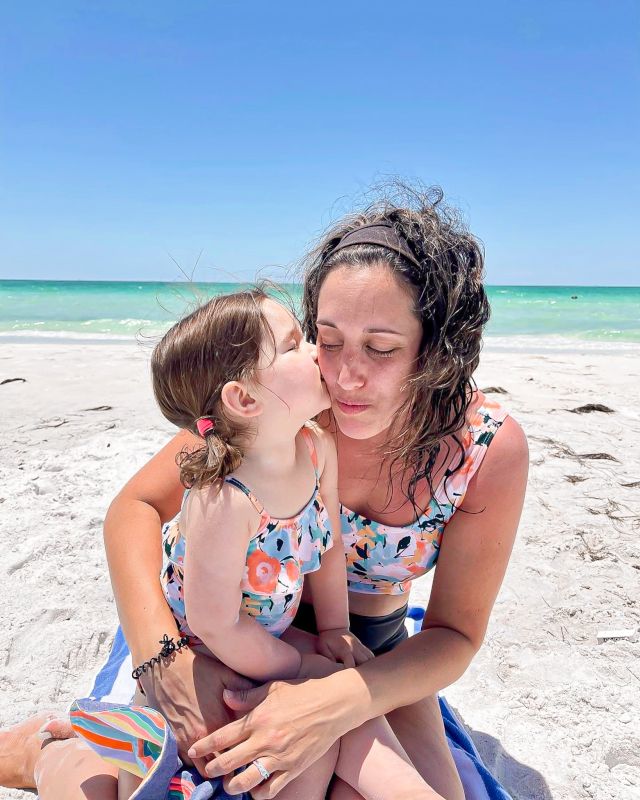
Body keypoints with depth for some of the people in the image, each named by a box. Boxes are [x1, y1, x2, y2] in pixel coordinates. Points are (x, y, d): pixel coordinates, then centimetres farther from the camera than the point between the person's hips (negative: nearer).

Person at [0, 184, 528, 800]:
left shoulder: (490, 449, -24)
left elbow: (456, 632, -18)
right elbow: (136, 508, -19)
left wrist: (341, 702, -38)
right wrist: (163, 655, -36)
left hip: (372, 654, 2)